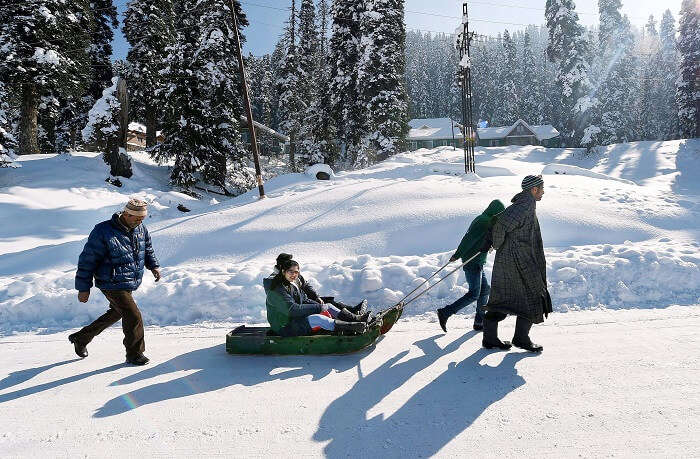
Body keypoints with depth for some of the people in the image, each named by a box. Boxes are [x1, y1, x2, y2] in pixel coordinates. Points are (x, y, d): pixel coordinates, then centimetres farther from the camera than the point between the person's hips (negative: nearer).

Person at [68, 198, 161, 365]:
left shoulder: (140, 228, 0)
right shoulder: (103, 232, -20)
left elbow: (148, 248, 21)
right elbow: (87, 261, -14)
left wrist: (154, 266, 7)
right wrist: (83, 288, -11)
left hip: (129, 283, 8)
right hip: (112, 285, -8)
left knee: (115, 313, 23)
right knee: (133, 317, -9)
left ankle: (80, 338, 43)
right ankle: (135, 354, 11)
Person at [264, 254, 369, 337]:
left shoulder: (297, 280, 2)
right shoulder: (278, 290, -24)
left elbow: (306, 286, 23)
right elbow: (293, 309, -29)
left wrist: (317, 298, 5)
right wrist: (319, 307, -25)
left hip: (297, 317, 9)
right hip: (285, 327, -9)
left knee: (328, 306, 1)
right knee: (317, 319, -30)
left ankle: (355, 318, -4)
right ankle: (351, 327, -29)